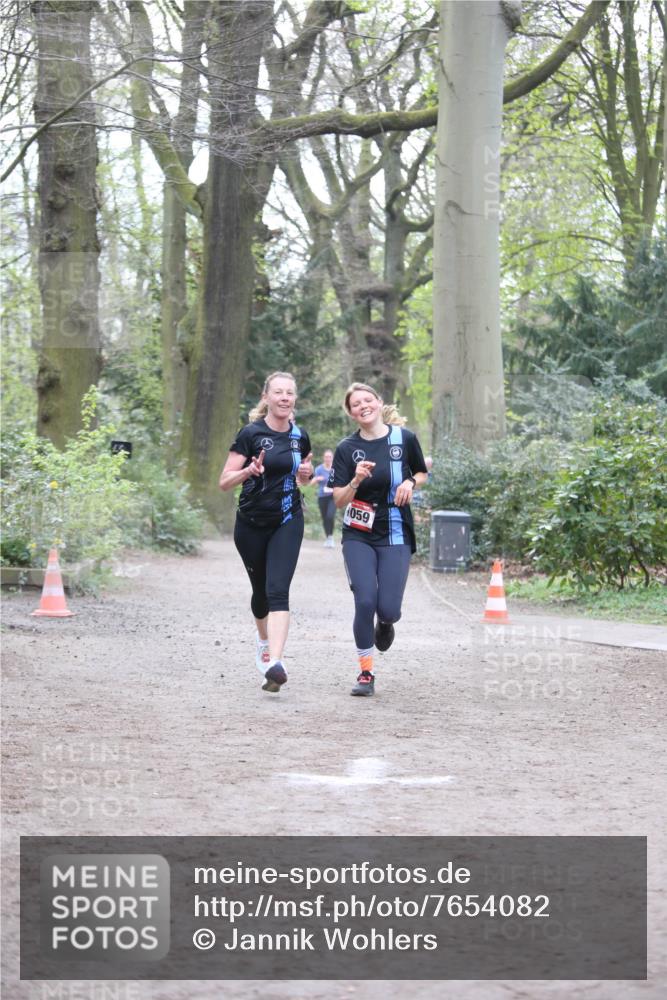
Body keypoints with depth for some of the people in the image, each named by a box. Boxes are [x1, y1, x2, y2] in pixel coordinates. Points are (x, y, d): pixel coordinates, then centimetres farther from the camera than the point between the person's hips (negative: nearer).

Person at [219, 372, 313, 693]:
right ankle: (263, 638, 46)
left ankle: (274, 664, -27)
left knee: (278, 591, -16)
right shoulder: (251, 434, -7)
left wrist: (306, 474, -2)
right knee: (261, 590, 14)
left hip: (287, 524, 1)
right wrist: (250, 470, -28)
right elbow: (224, 481, -9)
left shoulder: (300, 437, 4)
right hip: (252, 525, -1)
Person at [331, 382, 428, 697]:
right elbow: (339, 501, -3)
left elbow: (422, 473, 16)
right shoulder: (346, 449, -1)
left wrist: (410, 483, -7)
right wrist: (357, 480, -22)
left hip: (395, 535, 0)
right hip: (358, 536, 0)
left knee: (388, 609, -9)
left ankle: (385, 623, 32)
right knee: (365, 601, -14)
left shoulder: (404, 438, 0)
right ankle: (366, 672, 1)